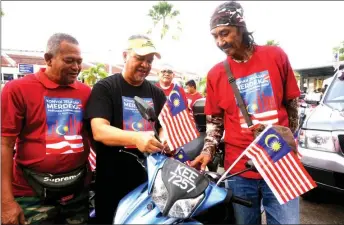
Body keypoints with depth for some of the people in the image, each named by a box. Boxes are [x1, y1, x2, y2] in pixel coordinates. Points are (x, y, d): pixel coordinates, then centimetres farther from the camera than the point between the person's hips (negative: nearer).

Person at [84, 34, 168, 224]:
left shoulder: (156, 93, 9)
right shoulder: (104, 88, -7)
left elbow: (165, 126, 8)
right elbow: (99, 131, -19)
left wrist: (165, 139, -16)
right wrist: (136, 138, -36)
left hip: (150, 178, 5)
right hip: (112, 182, -4)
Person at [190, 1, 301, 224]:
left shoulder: (276, 56, 2)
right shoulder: (215, 74, 2)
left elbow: (292, 105, 8)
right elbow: (214, 120, 6)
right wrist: (208, 151, -8)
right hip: (239, 169, 0)